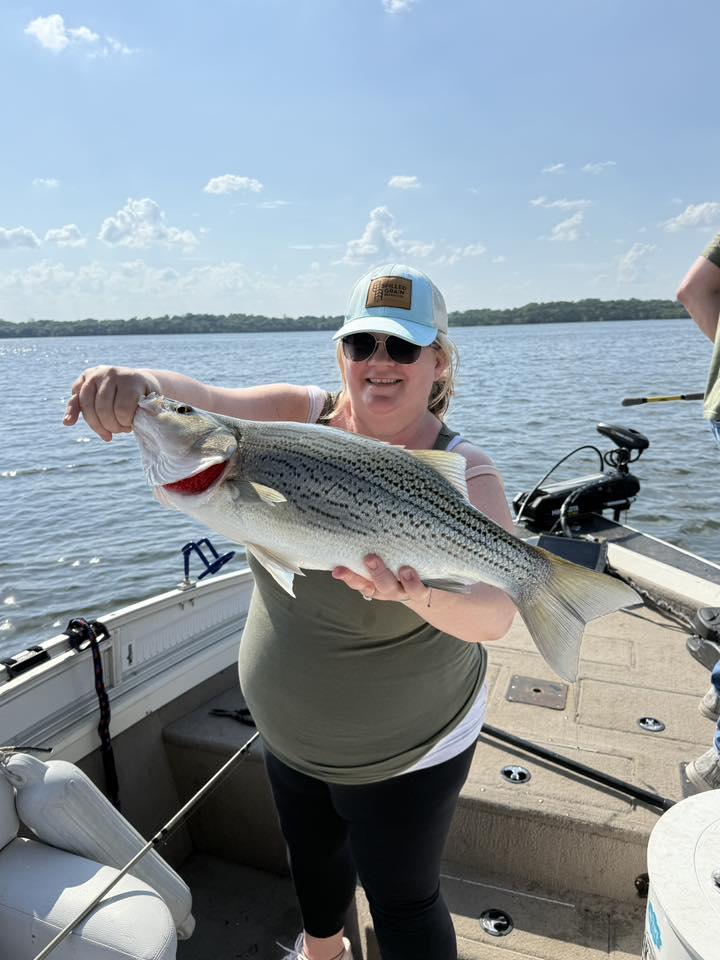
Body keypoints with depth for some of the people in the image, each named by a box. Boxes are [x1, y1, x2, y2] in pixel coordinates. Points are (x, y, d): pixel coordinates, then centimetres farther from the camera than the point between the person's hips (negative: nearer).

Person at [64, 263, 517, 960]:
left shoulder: (463, 476, -22)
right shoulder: (304, 418, -10)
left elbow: (496, 615, -34)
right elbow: (200, 403, -24)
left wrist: (419, 593, -55)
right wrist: (138, 384, -45)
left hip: (402, 754, -5)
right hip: (285, 734, 6)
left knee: (402, 903, 16)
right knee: (312, 856, 31)